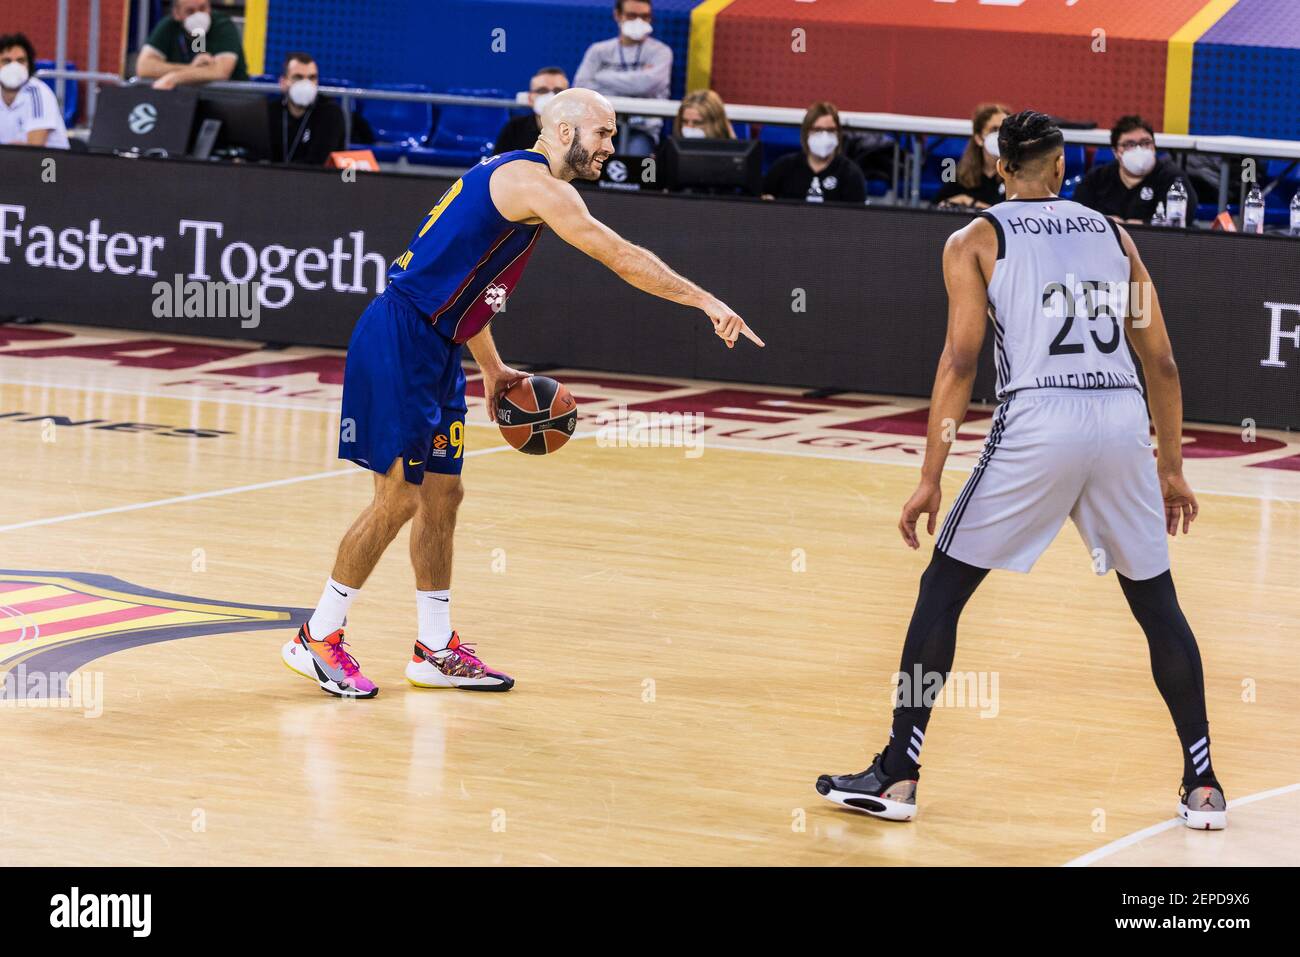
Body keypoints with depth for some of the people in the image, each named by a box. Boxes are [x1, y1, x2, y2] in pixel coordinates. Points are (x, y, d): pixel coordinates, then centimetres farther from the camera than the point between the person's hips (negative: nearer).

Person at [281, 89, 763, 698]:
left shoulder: (510, 179, 18)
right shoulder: (533, 181, -14)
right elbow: (619, 256, -20)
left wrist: (492, 369, 24)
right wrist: (706, 302, -17)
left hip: (435, 350, 10)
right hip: (398, 342, -10)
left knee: (442, 495, 12)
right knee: (398, 498, -7)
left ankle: (436, 652, 19)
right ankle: (318, 639, 2)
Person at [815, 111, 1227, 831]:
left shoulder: (975, 242, 8)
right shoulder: (1112, 235, 19)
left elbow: (960, 360, -2)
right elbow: (1161, 363, 17)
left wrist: (930, 480, -1)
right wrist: (1172, 470, 24)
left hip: (1037, 422, -3)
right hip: (1122, 421, 3)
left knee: (943, 589, 10)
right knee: (1156, 603, 17)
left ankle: (895, 778, 6)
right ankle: (1203, 787, 15)